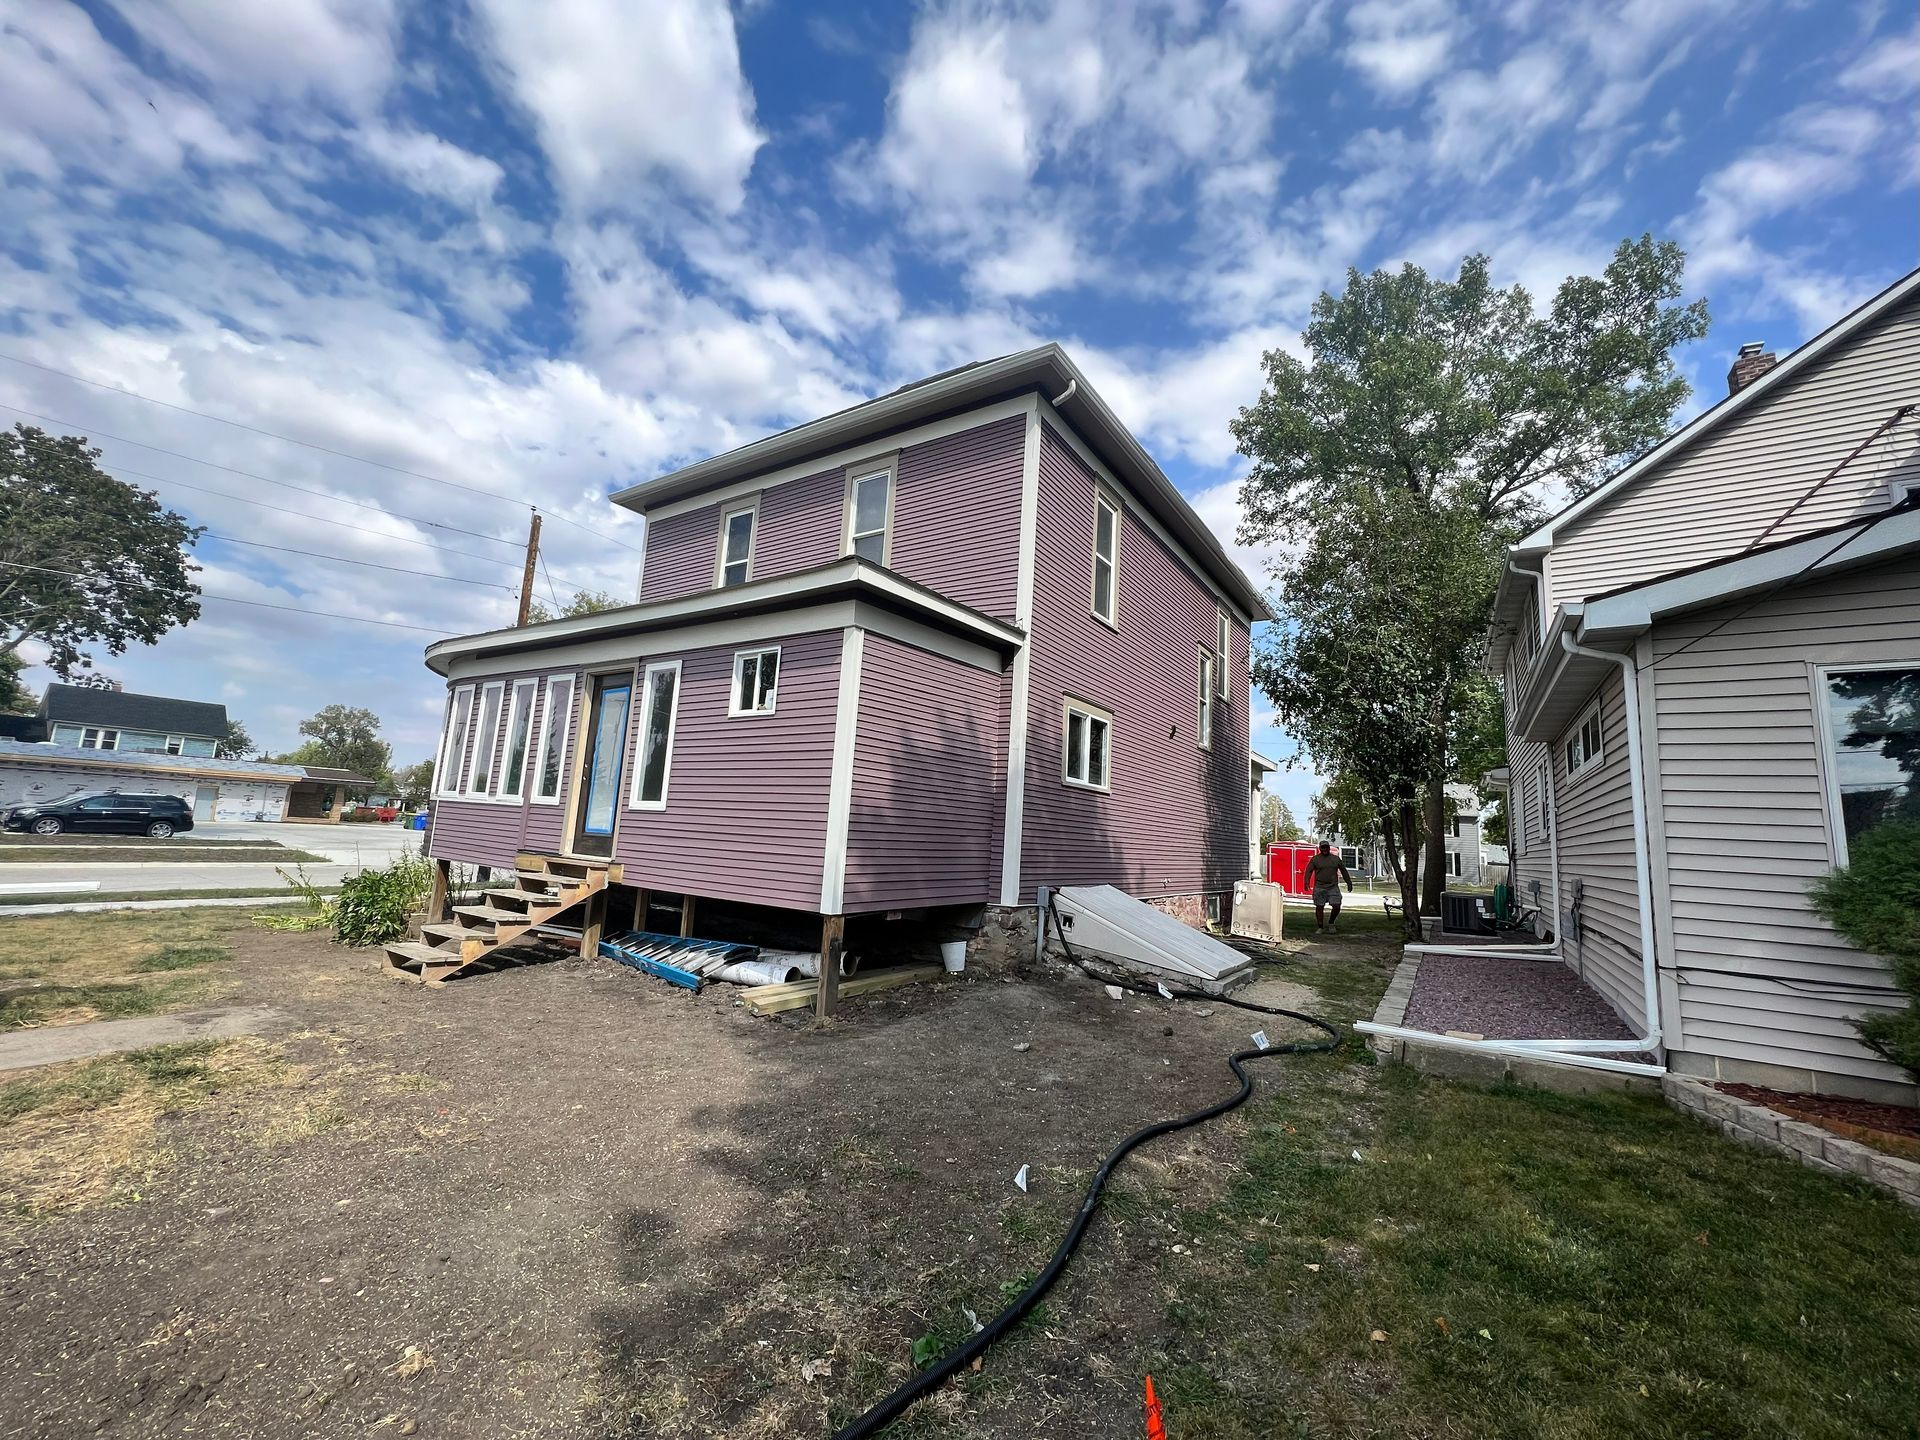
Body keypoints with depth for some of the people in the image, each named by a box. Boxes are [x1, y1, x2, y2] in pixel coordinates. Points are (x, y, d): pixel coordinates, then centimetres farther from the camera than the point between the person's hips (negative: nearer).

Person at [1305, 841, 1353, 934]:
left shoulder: (1336, 859, 10)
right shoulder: (1315, 859, 2)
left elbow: (1343, 871, 15)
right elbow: (1309, 871, -4)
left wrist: (1349, 883, 14)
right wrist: (1307, 882, -18)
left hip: (1333, 887, 2)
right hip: (1319, 887, -1)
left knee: (1336, 906, -6)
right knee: (1319, 907, 1)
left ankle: (1331, 923, 18)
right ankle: (1320, 927, 12)